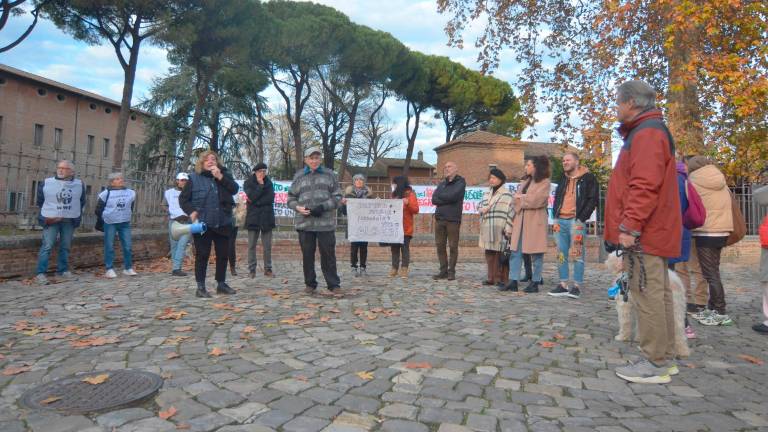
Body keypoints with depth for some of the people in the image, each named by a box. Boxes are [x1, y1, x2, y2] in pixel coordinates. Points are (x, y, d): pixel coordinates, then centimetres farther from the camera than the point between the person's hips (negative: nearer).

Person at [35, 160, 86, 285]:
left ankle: (63, 270, 21)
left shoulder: (79, 184, 2)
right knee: (47, 246, -6)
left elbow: (81, 202, 15)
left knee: (65, 247, 10)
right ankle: (40, 273, -3)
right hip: (51, 220, -3)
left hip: (69, 221, 3)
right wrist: (48, 212, 11)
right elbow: (40, 201, 9)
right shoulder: (46, 183, -5)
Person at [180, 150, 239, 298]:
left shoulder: (224, 174, 9)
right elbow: (183, 198, 4)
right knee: (202, 255, 2)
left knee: (223, 254, 9)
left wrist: (220, 177, -15)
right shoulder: (194, 178, 2)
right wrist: (191, 212, -11)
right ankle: (200, 287, 10)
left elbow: (235, 189, -6)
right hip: (202, 223, -3)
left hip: (223, 223, 3)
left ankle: (221, 284, 22)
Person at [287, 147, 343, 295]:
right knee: (307, 255, 8)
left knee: (328, 255, 0)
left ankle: (334, 285, 9)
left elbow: (337, 197, 4)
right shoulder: (299, 176, 12)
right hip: (305, 223, 2)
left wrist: (323, 207, -11)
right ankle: (310, 284, 21)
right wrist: (298, 207, -7)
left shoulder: (329, 175, 8)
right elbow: (291, 197, 14)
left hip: (326, 223, -2)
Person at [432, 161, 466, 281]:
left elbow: (452, 196, -15)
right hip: (439, 218, 5)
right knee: (440, 246, 5)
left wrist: (440, 195, 0)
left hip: (453, 219, -5)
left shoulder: (460, 182, 1)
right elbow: (434, 200, 5)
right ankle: (443, 270, 14)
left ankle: (451, 272, 8)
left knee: (453, 246, -1)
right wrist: (447, 200, -8)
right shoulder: (442, 184, 18)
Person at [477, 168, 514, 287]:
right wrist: (482, 209, -2)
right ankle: (491, 277, 16)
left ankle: (501, 278, 1)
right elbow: (479, 205, 23)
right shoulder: (486, 193, 17)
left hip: (499, 229, -6)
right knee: (489, 253, 8)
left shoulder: (507, 195, -5)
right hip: (487, 229, 7)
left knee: (500, 254, -6)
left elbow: (510, 212, -9)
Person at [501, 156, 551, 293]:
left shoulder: (544, 182, -3)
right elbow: (517, 199, 15)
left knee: (536, 253, 2)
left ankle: (535, 283, 10)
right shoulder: (525, 181, 19)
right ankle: (513, 282, 5)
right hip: (520, 219, 7)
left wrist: (521, 197, -2)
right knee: (515, 251, 2)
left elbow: (536, 200, -15)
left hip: (535, 220, -7)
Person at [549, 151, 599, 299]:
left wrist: (581, 219, -12)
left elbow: (593, 200, -5)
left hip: (576, 221, -6)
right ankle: (563, 285, 13)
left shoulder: (588, 178, 0)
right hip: (560, 221, 6)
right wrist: (555, 217, 10)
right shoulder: (563, 179, 19)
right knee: (561, 254, 7)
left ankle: (577, 286, 0)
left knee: (577, 254, -6)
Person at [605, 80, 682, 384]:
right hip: (652, 232, 11)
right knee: (658, 293, 14)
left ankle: (654, 364, 2)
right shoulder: (649, 131, 22)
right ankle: (664, 357, 23)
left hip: (643, 233, -11)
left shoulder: (646, 133, -12)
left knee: (647, 295, -6)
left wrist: (629, 225, -23)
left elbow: (645, 185, -23)